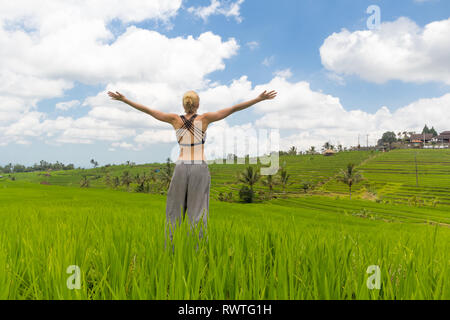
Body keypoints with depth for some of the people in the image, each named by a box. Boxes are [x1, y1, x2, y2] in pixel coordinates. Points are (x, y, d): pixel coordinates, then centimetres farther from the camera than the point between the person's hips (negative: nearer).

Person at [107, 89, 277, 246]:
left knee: (174, 212, 11)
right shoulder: (204, 118, -2)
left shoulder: (176, 119, 3)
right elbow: (234, 108, -5)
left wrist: (123, 99, 15)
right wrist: (260, 98, -4)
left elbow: (146, 109, 6)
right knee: (198, 213, 1)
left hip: (181, 168, 2)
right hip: (200, 169, -2)